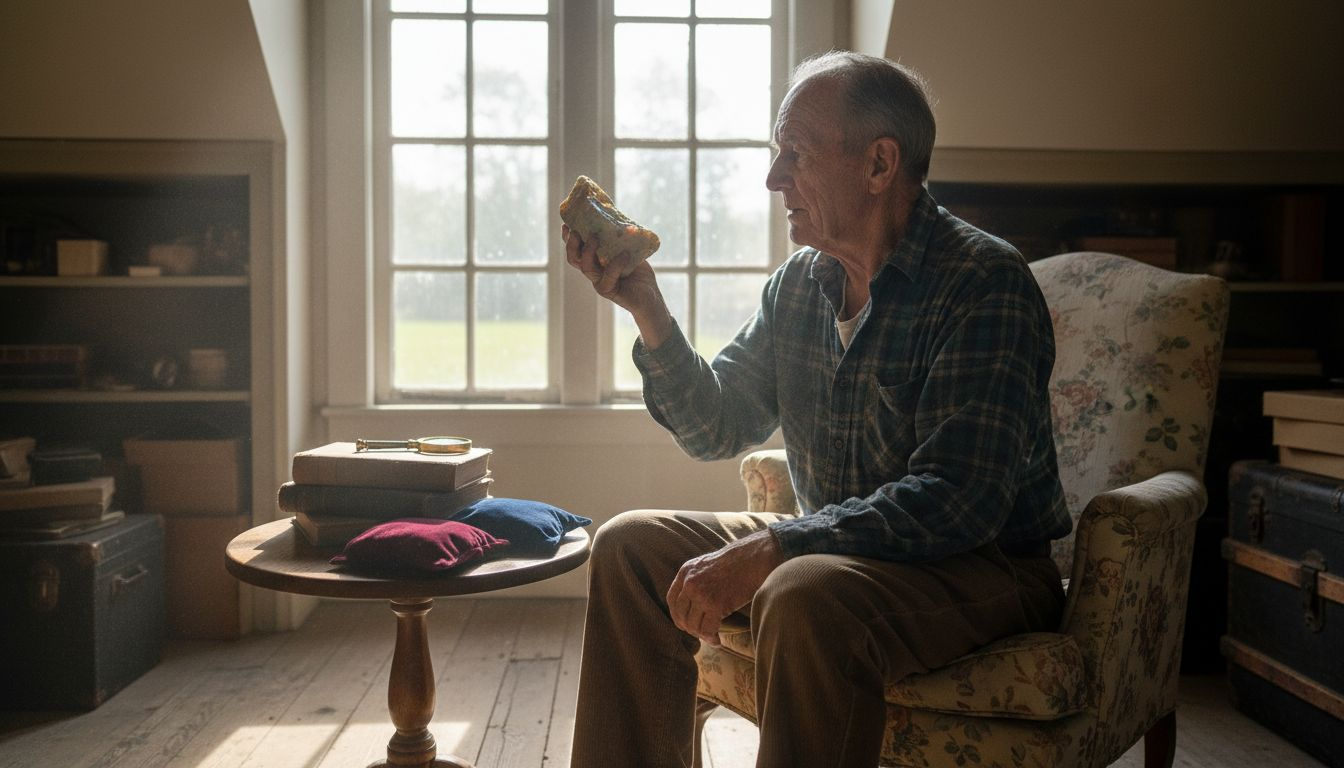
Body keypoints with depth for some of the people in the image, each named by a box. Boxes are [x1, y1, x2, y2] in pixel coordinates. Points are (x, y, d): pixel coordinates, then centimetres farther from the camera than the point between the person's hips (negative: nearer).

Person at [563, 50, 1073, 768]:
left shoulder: (984, 283, -18)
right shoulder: (797, 282, 5)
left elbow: (956, 501, -27)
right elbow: (716, 428, 9)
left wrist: (766, 548, -30)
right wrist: (646, 308, -5)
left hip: (984, 570, -7)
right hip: (836, 546, 7)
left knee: (807, 596, -36)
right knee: (631, 545, 0)